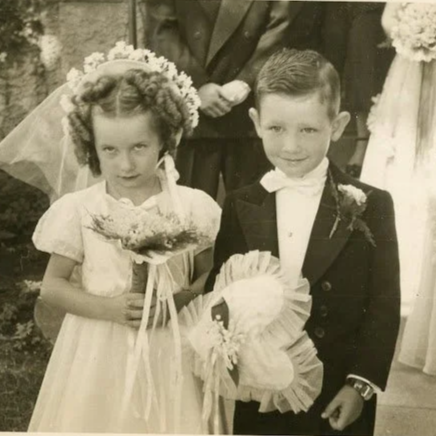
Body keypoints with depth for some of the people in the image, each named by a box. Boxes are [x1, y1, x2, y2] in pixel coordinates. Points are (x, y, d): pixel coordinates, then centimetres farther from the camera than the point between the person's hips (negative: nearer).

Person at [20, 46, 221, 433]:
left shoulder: (191, 206, -7)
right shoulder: (79, 209, -7)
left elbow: (209, 278, 2)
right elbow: (52, 286, -1)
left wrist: (179, 300, -17)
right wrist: (108, 307, -15)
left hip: (169, 354, 0)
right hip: (99, 356, 0)